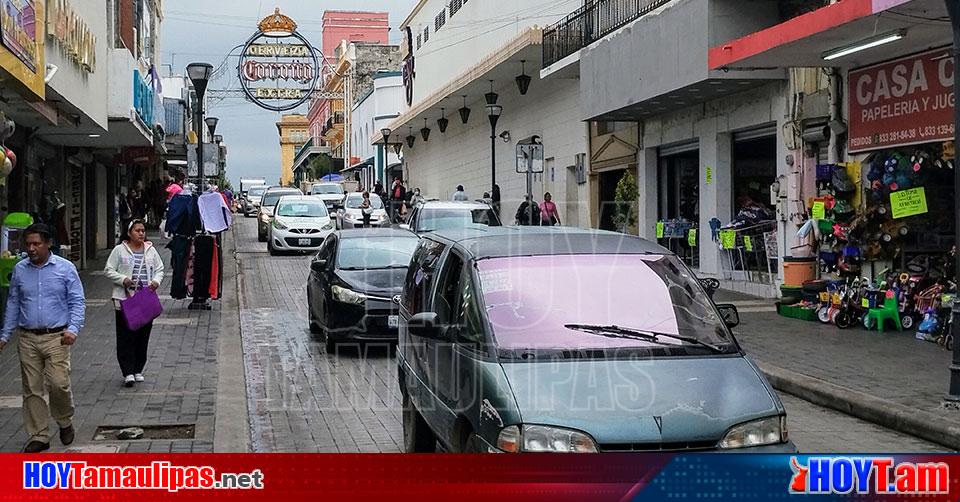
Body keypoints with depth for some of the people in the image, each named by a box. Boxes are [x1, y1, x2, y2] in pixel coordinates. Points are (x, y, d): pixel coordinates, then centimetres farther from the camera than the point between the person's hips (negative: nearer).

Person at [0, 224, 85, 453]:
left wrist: (73, 328, -15)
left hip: (56, 337, -3)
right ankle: (39, 436, 14)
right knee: (32, 389, 4)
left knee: (59, 384, -12)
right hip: (27, 338, 3)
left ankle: (65, 423, 16)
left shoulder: (65, 268, -1)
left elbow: (77, 302, -1)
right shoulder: (19, 270, 8)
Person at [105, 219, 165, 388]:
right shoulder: (120, 250, 0)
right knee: (126, 336, -5)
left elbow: (159, 269, 16)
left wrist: (156, 281, -4)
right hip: (125, 298, -3)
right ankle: (128, 372, -4)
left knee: (143, 335, 7)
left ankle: (138, 370, 20)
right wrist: (123, 279, -15)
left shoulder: (150, 250, 10)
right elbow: (108, 270, 1)